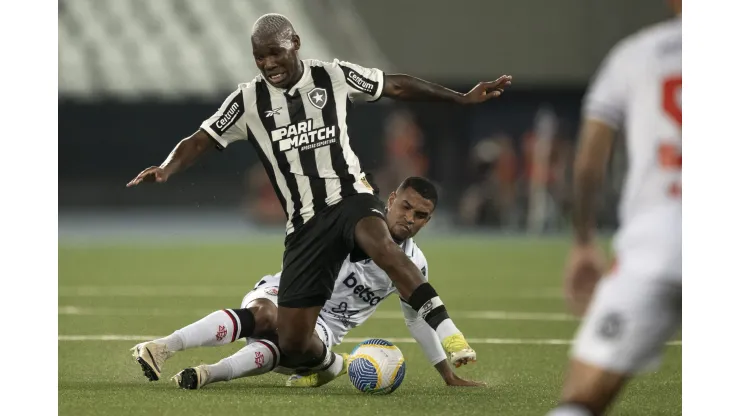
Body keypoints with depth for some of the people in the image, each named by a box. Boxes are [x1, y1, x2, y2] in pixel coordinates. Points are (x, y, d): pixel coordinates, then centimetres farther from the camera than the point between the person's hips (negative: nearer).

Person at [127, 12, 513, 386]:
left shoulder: (333, 77, 0)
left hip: (350, 197, -2)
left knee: (379, 243, -40)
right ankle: (328, 365, 33)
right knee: (292, 343, -4)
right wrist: (166, 169, -21)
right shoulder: (248, 100, 0)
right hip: (305, 223, 2)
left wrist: (462, 98, 11)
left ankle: (447, 333, -38)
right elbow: (200, 141, 0)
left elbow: (396, 86, 10)